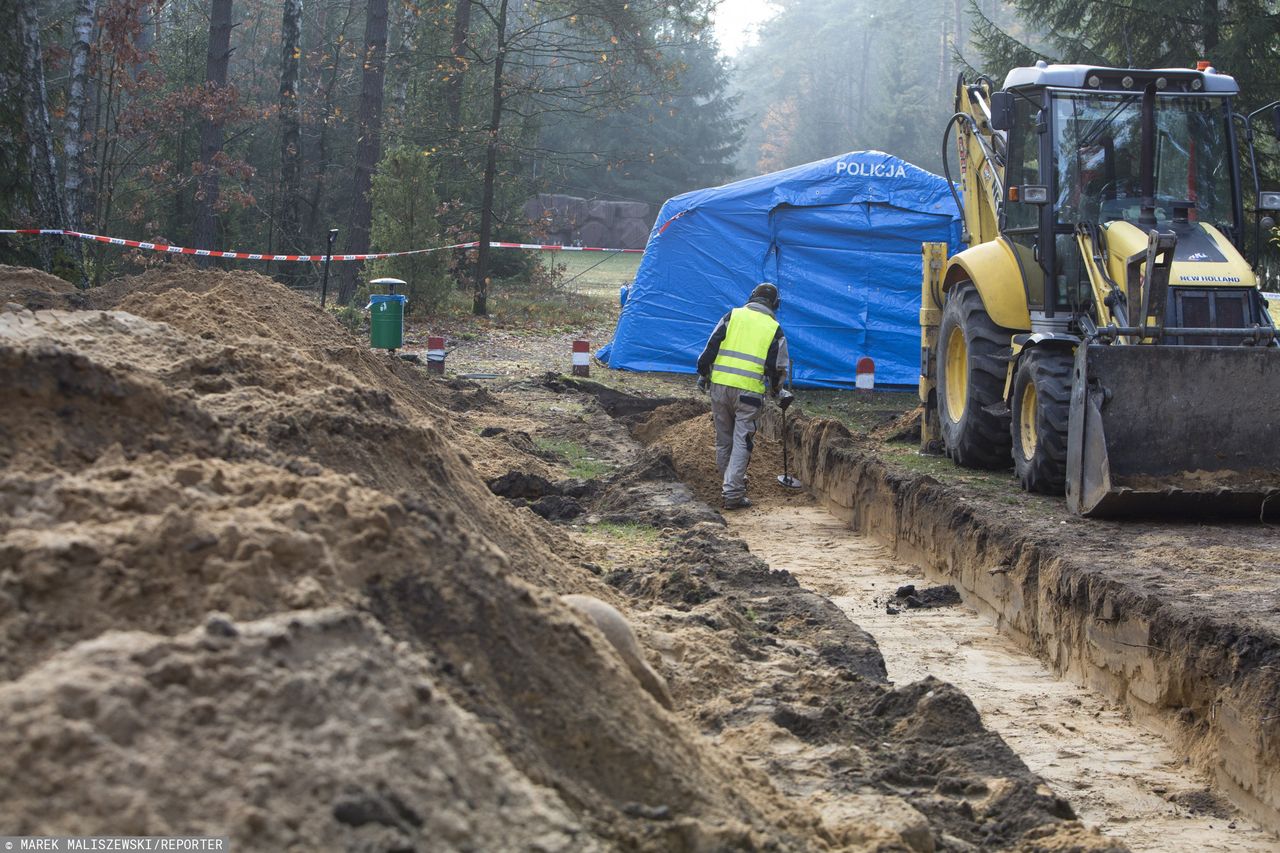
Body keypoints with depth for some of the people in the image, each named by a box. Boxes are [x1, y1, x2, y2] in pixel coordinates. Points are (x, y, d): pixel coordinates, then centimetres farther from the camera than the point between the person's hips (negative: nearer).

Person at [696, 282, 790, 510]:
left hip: (720, 384, 2)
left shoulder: (733, 316, 7)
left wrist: (703, 374, 14)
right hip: (750, 390, -2)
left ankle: (730, 483, 29)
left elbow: (711, 347, 4)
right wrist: (776, 388, 26)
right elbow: (778, 367, 7)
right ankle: (733, 494, -8)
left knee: (724, 439, 15)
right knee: (742, 442, -1)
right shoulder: (774, 329, 5)